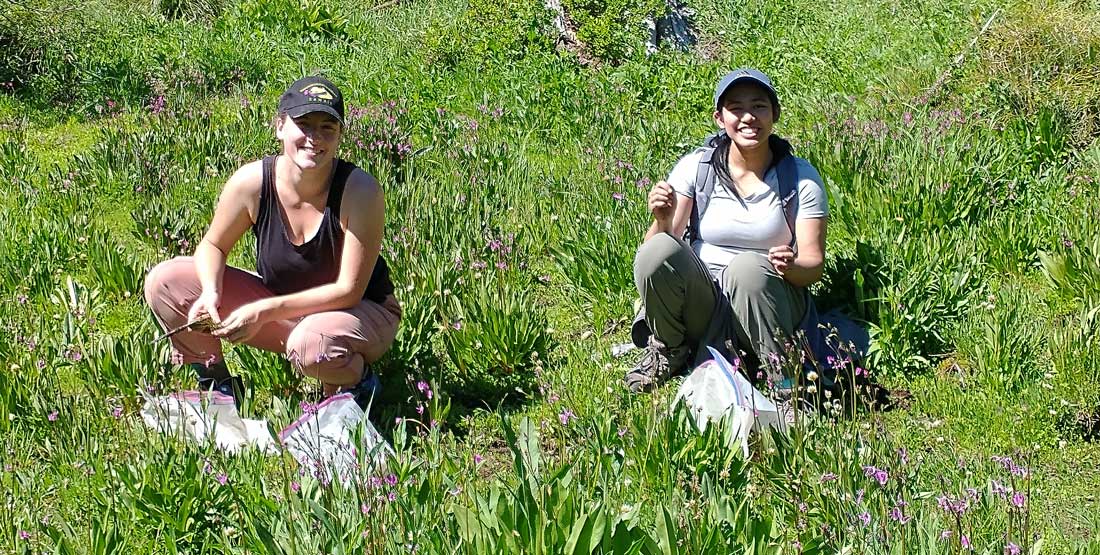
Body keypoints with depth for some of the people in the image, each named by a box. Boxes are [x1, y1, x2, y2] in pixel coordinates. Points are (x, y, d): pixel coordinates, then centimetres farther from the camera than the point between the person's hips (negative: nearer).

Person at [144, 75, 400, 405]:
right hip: (279, 308, 4)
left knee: (312, 344, -41)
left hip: (362, 313, -4)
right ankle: (217, 386, 10)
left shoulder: (360, 190, -27)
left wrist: (265, 311, -31)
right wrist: (211, 293, -22)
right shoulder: (252, 182, -17)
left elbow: (348, 291, -24)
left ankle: (358, 381, -4)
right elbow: (213, 245, 1)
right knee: (165, 282, -10)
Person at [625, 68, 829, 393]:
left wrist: (791, 266, -28)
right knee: (658, 251, -28)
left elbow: (814, 265, -5)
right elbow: (666, 240, -7)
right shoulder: (695, 167, -1)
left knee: (749, 266, -35)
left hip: (768, 298, -1)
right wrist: (663, 221, -30)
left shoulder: (800, 178, -3)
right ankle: (668, 352, -2)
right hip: (700, 301, 1)